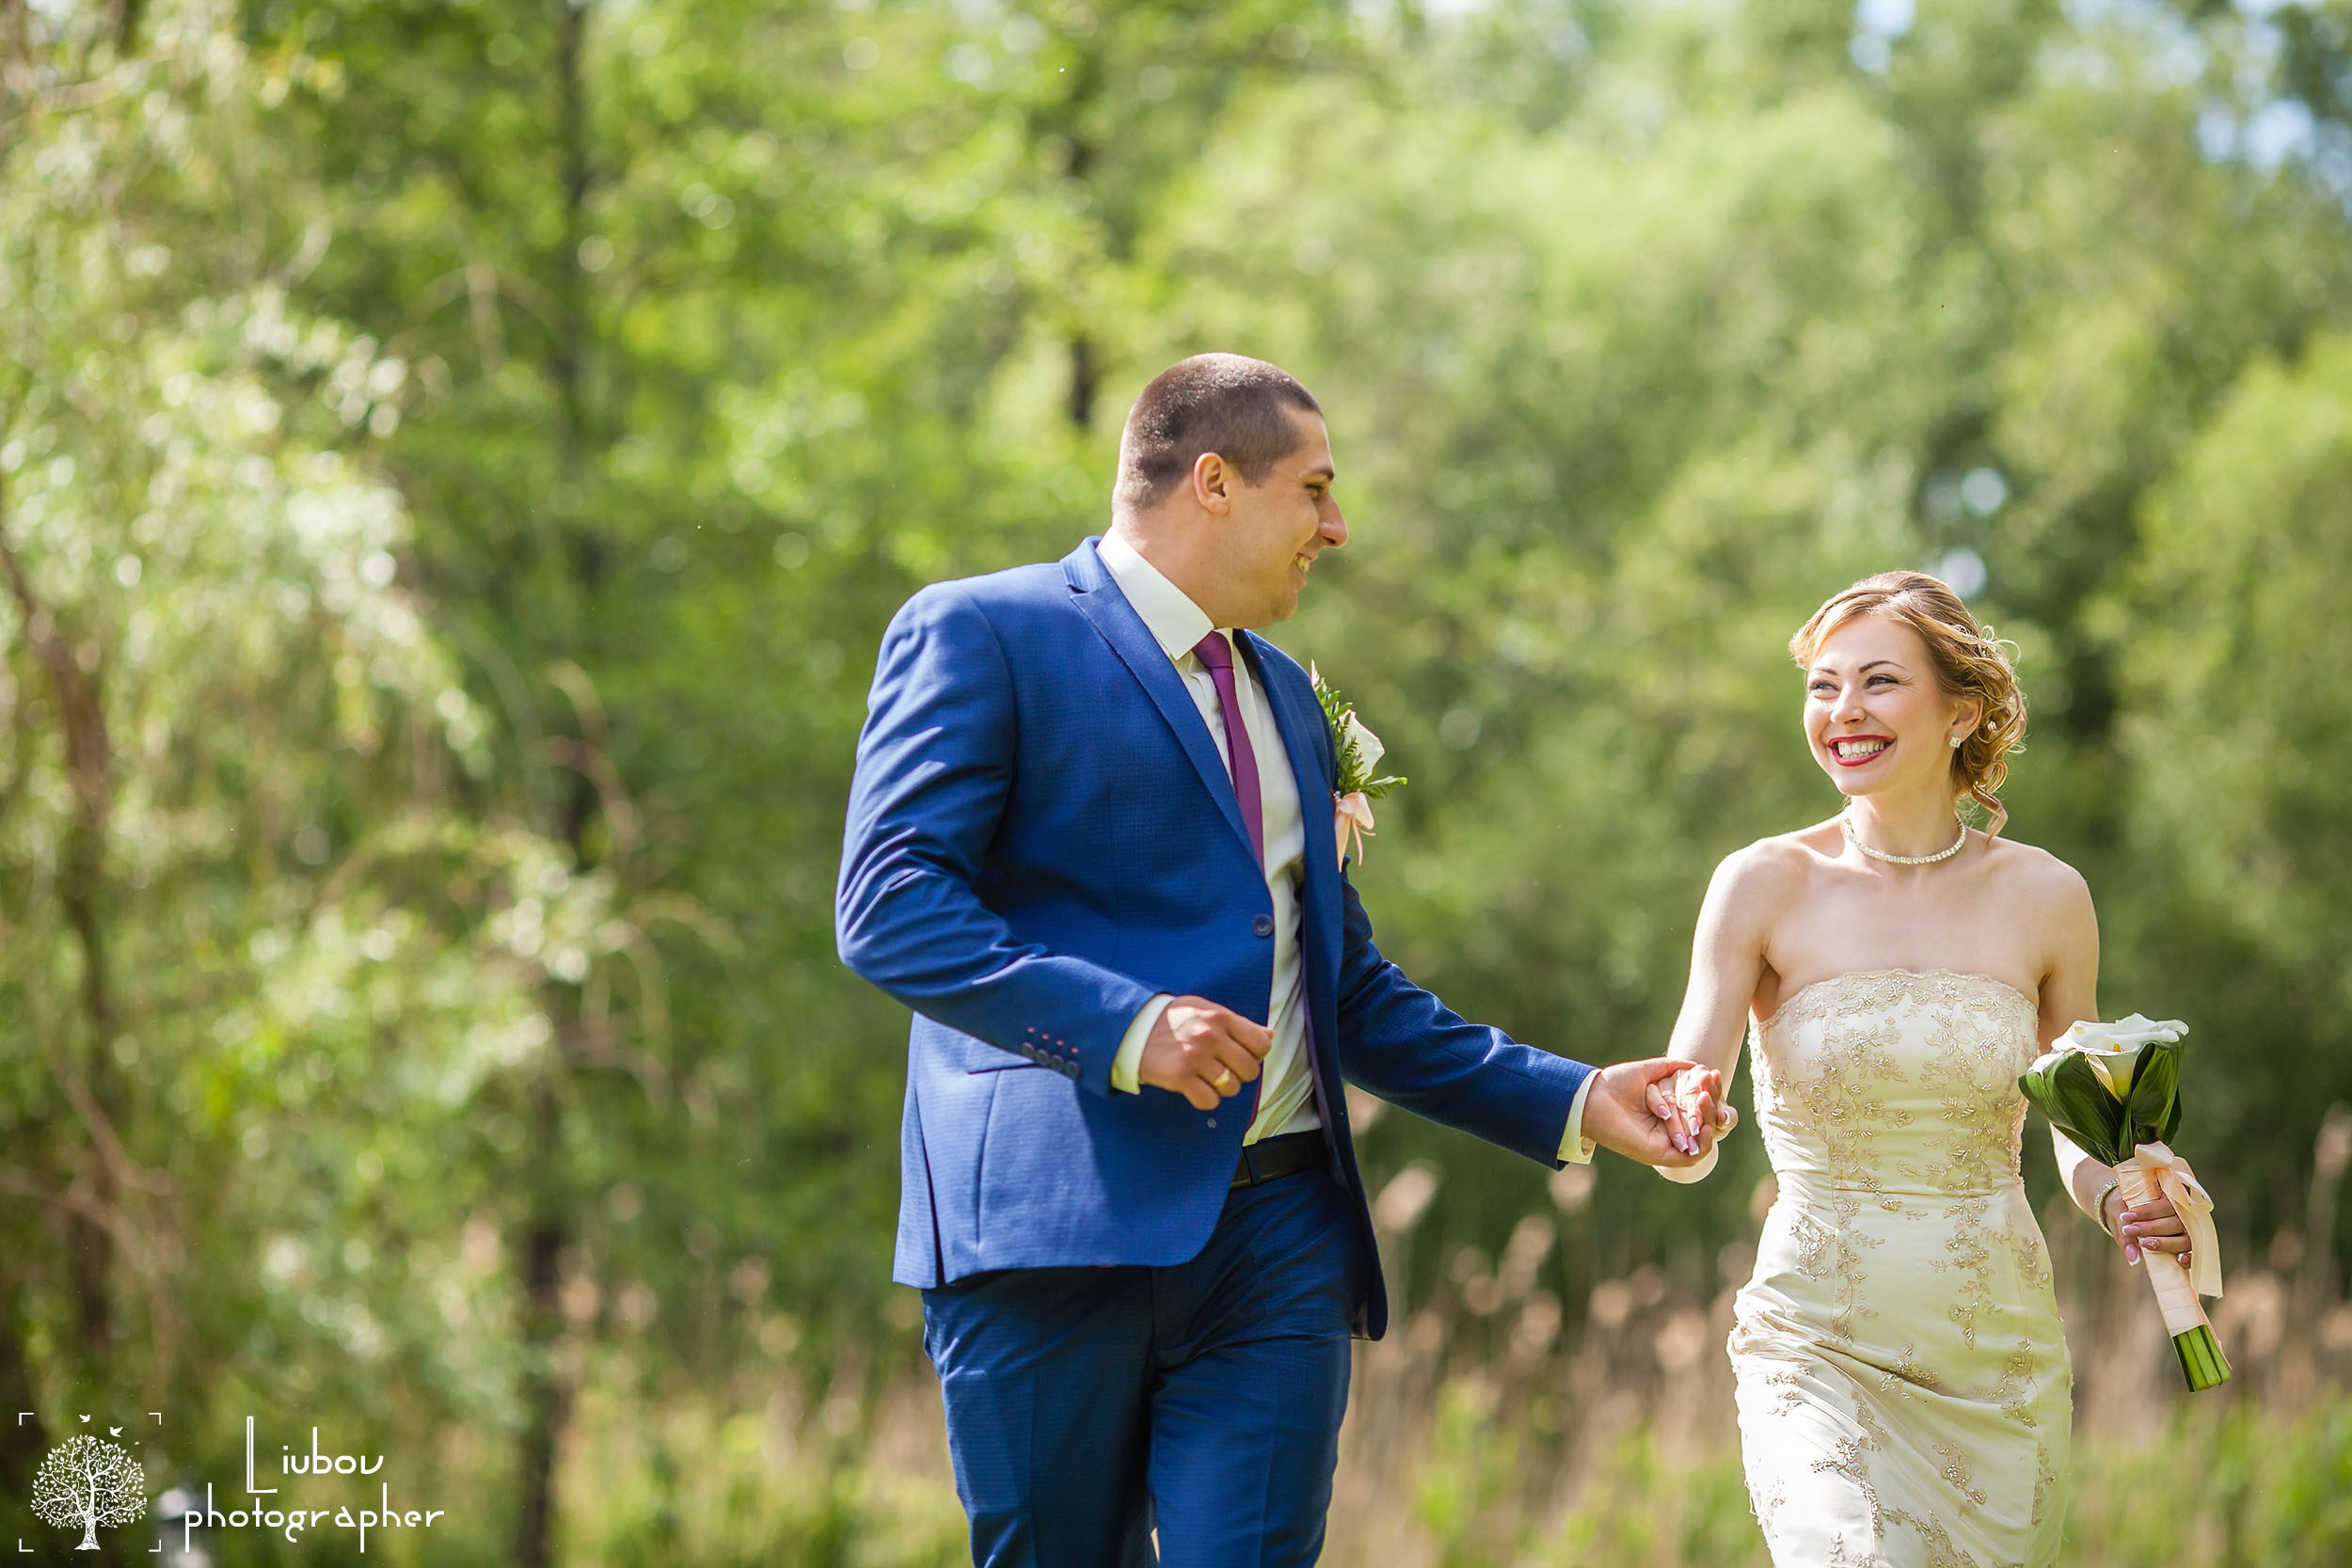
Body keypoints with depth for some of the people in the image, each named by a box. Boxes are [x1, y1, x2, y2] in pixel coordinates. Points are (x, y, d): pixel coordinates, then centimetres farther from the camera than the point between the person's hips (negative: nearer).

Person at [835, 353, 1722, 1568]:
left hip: (1279, 1239, 6)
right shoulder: (980, 636, 0)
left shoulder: (1284, 697, 25)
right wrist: (1121, 1026, -23)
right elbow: (888, 908, -12)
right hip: (1057, 1225, -6)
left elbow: (1352, 994, 30)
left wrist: (1572, 1104, 21)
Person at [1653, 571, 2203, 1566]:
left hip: (1999, 1354, 3)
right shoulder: (1766, 887, -5)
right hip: (1821, 1344, -3)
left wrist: (2119, 1204, -8)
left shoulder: (2043, 896, 1)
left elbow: (2080, 1129, 13)